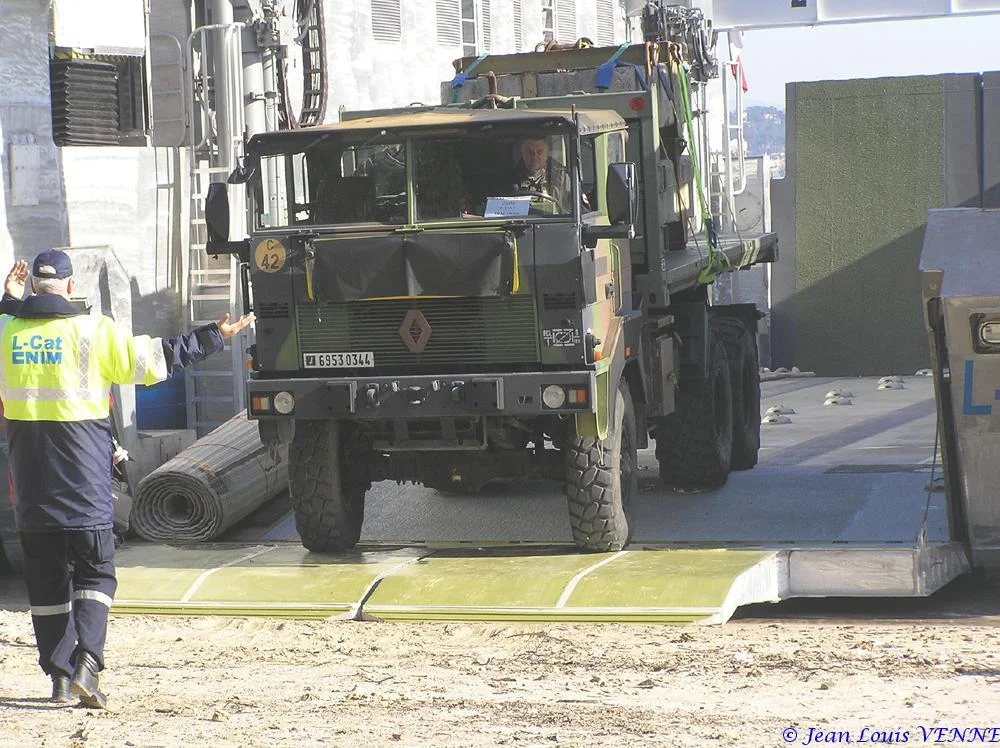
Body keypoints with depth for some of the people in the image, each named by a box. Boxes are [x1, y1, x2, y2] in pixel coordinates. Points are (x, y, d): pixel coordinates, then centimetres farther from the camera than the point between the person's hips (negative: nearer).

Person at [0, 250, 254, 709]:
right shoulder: (93, 330, -7)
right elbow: (149, 361, -6)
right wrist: (213, 338, 2)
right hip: (84, 479, -3)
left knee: (45, 577, 10)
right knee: (95, 571, 5)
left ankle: (59, 676, 11)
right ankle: (87, 661, -14)